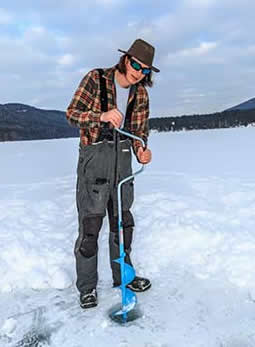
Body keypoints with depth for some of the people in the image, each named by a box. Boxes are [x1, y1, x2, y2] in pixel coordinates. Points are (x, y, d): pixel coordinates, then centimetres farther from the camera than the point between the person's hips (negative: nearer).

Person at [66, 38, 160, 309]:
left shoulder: (140, 94, 7)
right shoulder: (95, 79, -4)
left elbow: (139, 130, 9)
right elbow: (72, 113, -8)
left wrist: (141, 152, -13)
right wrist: (102, 116, -26)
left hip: (122, 156, 5)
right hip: (94, 154, -4)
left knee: (123, 220, 11)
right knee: (90, 221, -5)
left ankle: (122, 275, 29)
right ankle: (87, 286, 11)